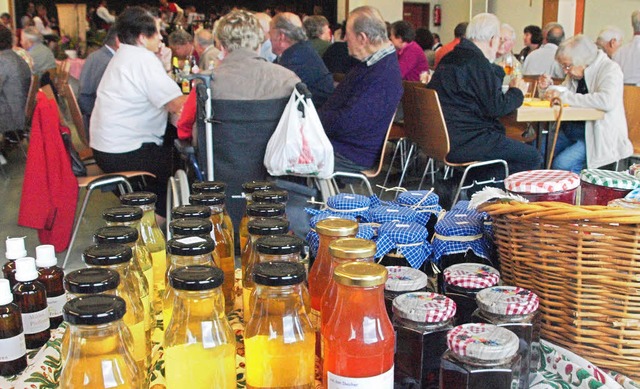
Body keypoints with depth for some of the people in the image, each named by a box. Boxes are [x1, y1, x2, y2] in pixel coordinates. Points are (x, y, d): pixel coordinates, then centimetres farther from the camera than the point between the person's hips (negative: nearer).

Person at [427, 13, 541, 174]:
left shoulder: (451, 58, 15)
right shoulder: (477, 61, -15)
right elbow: (495, 108, -17)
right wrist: (516, 92, 1)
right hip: (464, 143, -10)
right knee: (533, 158, -5)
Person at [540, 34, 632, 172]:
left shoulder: (610, 69, -10)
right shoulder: (574, 73, 12)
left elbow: (607, 101, -28)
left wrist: (564, 96, -24)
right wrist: (549, 88, 3)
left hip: (600, 135, -7)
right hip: (569, 130, 8)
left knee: (562, 164, -27)